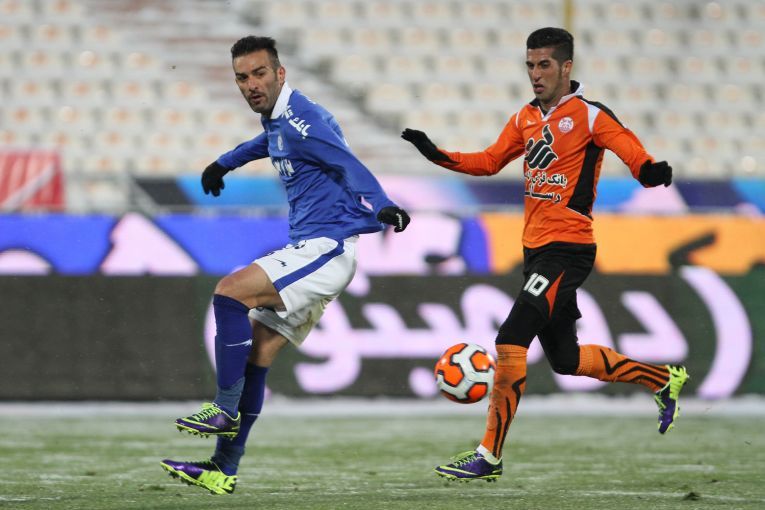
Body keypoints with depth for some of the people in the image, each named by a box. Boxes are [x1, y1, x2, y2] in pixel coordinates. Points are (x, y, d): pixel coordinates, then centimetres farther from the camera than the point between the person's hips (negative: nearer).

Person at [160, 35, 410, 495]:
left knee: (230, 292, -21)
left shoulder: (300, 120, -14)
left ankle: (225, 410, -15)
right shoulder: (278, 119, 15)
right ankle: (223, 469, 8)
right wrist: (225, 163, 56)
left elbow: (351, 167, -25)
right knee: (258, 352, 7)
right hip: (311, 251, 10)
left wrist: (382, 207, -42)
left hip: (327, 247, -10)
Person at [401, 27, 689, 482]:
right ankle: (665, 380, 34)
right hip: (536, 250, 8)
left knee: (510, 340, -17)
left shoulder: (590, 116, -9)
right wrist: (437, 155, 10)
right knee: (565, 359, 16)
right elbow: (489, 162, 22)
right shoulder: (526, 119, 12)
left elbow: (633, 152, -21)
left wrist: (651, 171, -44)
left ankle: (490, 456, -12)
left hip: (568, 249, -8)